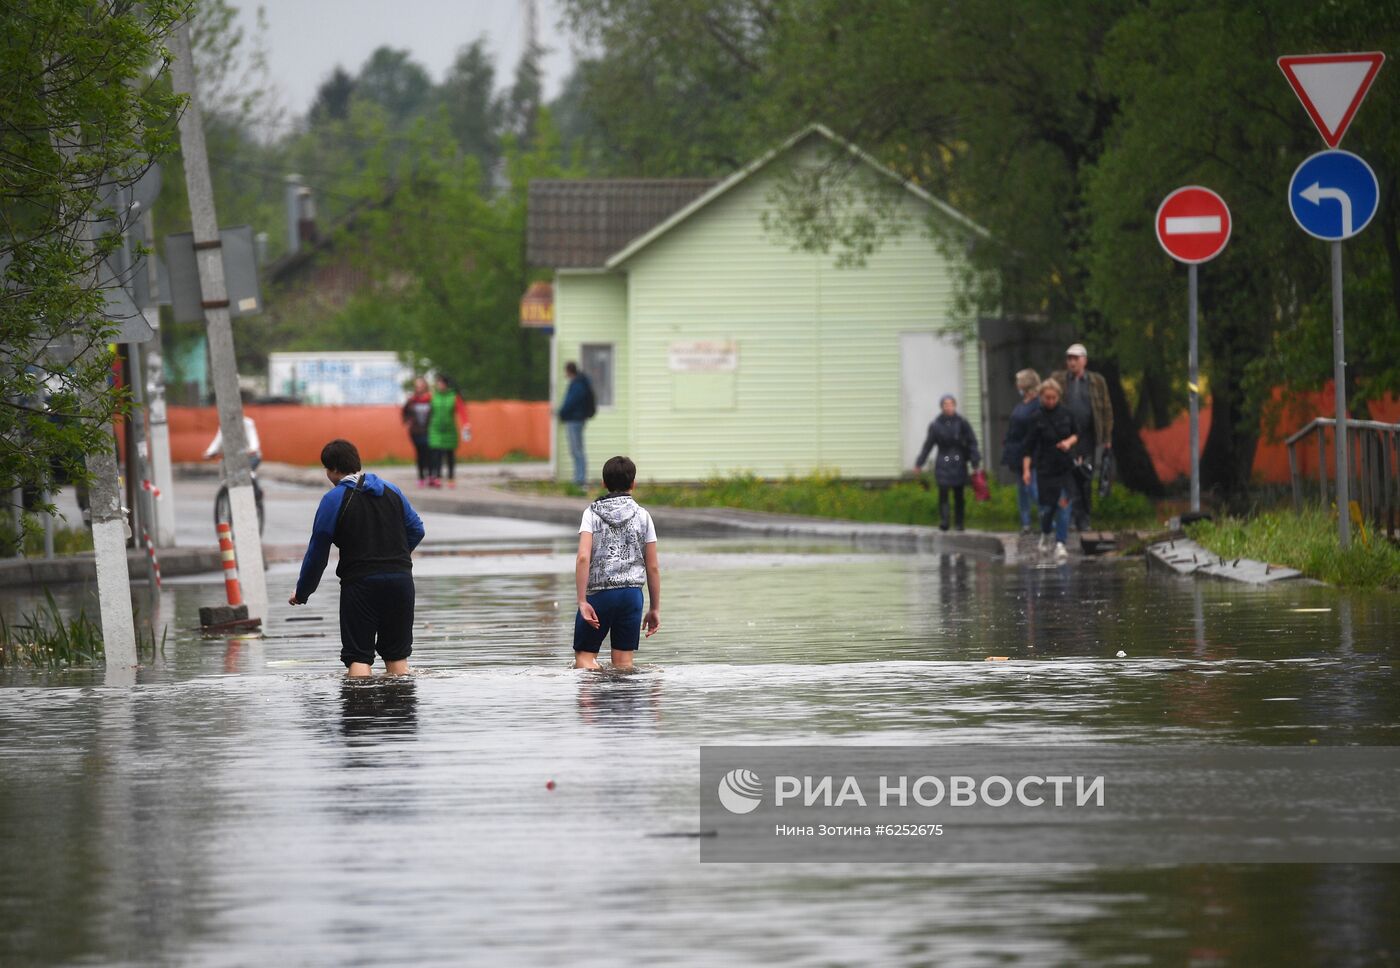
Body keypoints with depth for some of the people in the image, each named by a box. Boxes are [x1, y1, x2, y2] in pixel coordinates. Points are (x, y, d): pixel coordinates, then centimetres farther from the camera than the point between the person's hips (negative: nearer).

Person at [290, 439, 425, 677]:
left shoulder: (334, 499, -4)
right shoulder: (391, 491, 11)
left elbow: (317, 552, -2)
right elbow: (416, 530, 16)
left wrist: (301, 593, 8)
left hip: (360, 584, -4)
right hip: (400, 580, 4)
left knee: (358, 656, -4)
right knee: (397, 654, 13)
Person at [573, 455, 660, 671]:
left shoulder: (592, 513, 0)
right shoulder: (642, 515, 4)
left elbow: (583, 558, -12)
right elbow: (652, 567, 5)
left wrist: (582, 602, -12)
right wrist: (655, 609, 13)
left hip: (598, 593, -1)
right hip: (631, 592, 1)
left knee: (584, 656, 5)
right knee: (623, 661, 5)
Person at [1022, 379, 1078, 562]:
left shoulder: (1067, 414, 0)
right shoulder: (1037, 419, -6)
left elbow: (1076, 434, 15)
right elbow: (1029, 447, -4)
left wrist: (1069, 442, -7)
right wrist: (1026, 470, -10)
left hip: (1065, 466, 1)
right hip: (1045, 467, -1)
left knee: (1064, 503, -11)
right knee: (1047, 506, 5)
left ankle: (1060, 544, -11)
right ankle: (1045, 535, 35)